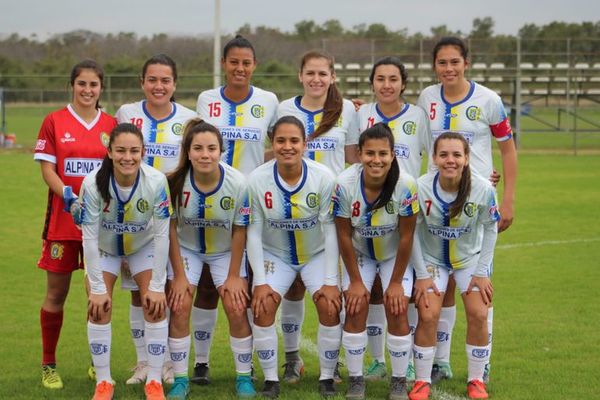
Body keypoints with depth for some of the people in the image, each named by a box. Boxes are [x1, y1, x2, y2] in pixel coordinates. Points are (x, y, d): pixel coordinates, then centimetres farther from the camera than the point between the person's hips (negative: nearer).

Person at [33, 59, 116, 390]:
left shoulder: (111, 125, 6)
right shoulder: (54, 121, 0)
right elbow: (46, 167, -4)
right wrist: (67, 194, -21)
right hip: (63, 219, -2)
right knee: (56, 293, 3)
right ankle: (48, 365, 15)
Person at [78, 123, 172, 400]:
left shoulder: (157, 181, -30)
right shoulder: (93, 183, -31)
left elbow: (162, 234, -23)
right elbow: (89, 237, -24)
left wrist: (157, 285, -20)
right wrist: (97, 287, -21)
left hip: (144, 246, 0)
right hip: (103, 248, 0)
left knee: (156, 305, -11)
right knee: (98, 308, -11)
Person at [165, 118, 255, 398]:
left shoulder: (238, 183, -26)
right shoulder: (176, 182, -26)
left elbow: (239, 230, -13)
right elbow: (171, 229, -15)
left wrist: (234, 275, -10)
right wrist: (179, 275, -13)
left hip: (226, 250, 0)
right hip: (186, 248, 0)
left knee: (237, 310, -8)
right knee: (179, 308, -11)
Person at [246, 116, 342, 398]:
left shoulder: (323, 177, -22)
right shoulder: (257, 179, -20)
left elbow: (330, 230, -18)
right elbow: (254, 232, -14)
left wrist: (330, 281, -19)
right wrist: (260, 281, -17)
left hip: (316, 254, 0)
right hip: (275, 254, 1)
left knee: (329, 305, -18)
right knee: (262, 306, -18)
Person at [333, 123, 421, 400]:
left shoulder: (406, 185, -29)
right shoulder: (345, 184, -27)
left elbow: (406, 237, -19)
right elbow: (344, 236, -16)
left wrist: (396, 282, -14)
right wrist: (355, 280, -12)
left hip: (395, 255, -1)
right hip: (359, 254, 1)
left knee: (396, 309, -12)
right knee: (356, 306, -12)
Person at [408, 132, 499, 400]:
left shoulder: (483, 189, -24)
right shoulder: (420, 188, -26)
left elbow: (489, 229, -8)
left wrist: (481, 272, -7)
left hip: (470, 258, 1)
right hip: (432, 258, -1)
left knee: (478, 315, -9)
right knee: (428, 316, -13)